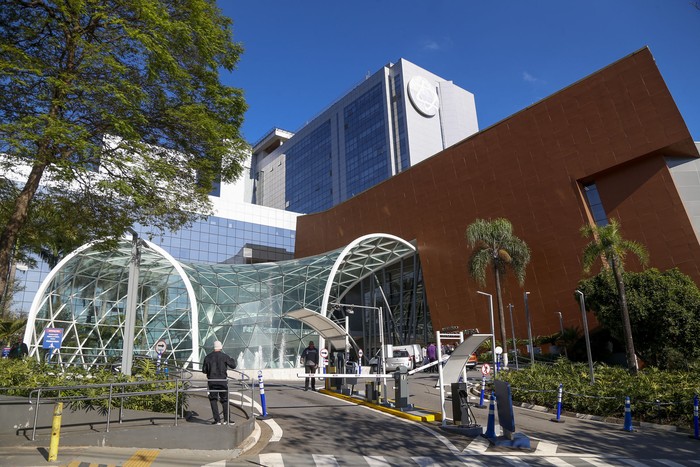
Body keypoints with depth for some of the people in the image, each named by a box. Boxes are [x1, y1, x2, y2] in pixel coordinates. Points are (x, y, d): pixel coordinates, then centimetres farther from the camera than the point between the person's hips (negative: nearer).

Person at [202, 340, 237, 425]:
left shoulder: (208, 357, 1)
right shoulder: (224, 356, -4)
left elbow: (204, 370, 6)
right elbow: (233, 366, 0)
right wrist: (232, 360, 21)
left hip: (212, 381, 1)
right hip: (222, 381, -1)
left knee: (213, 400, 10)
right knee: (225, 400, 12)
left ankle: (217, 420, 4)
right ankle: (226, 419, 14)